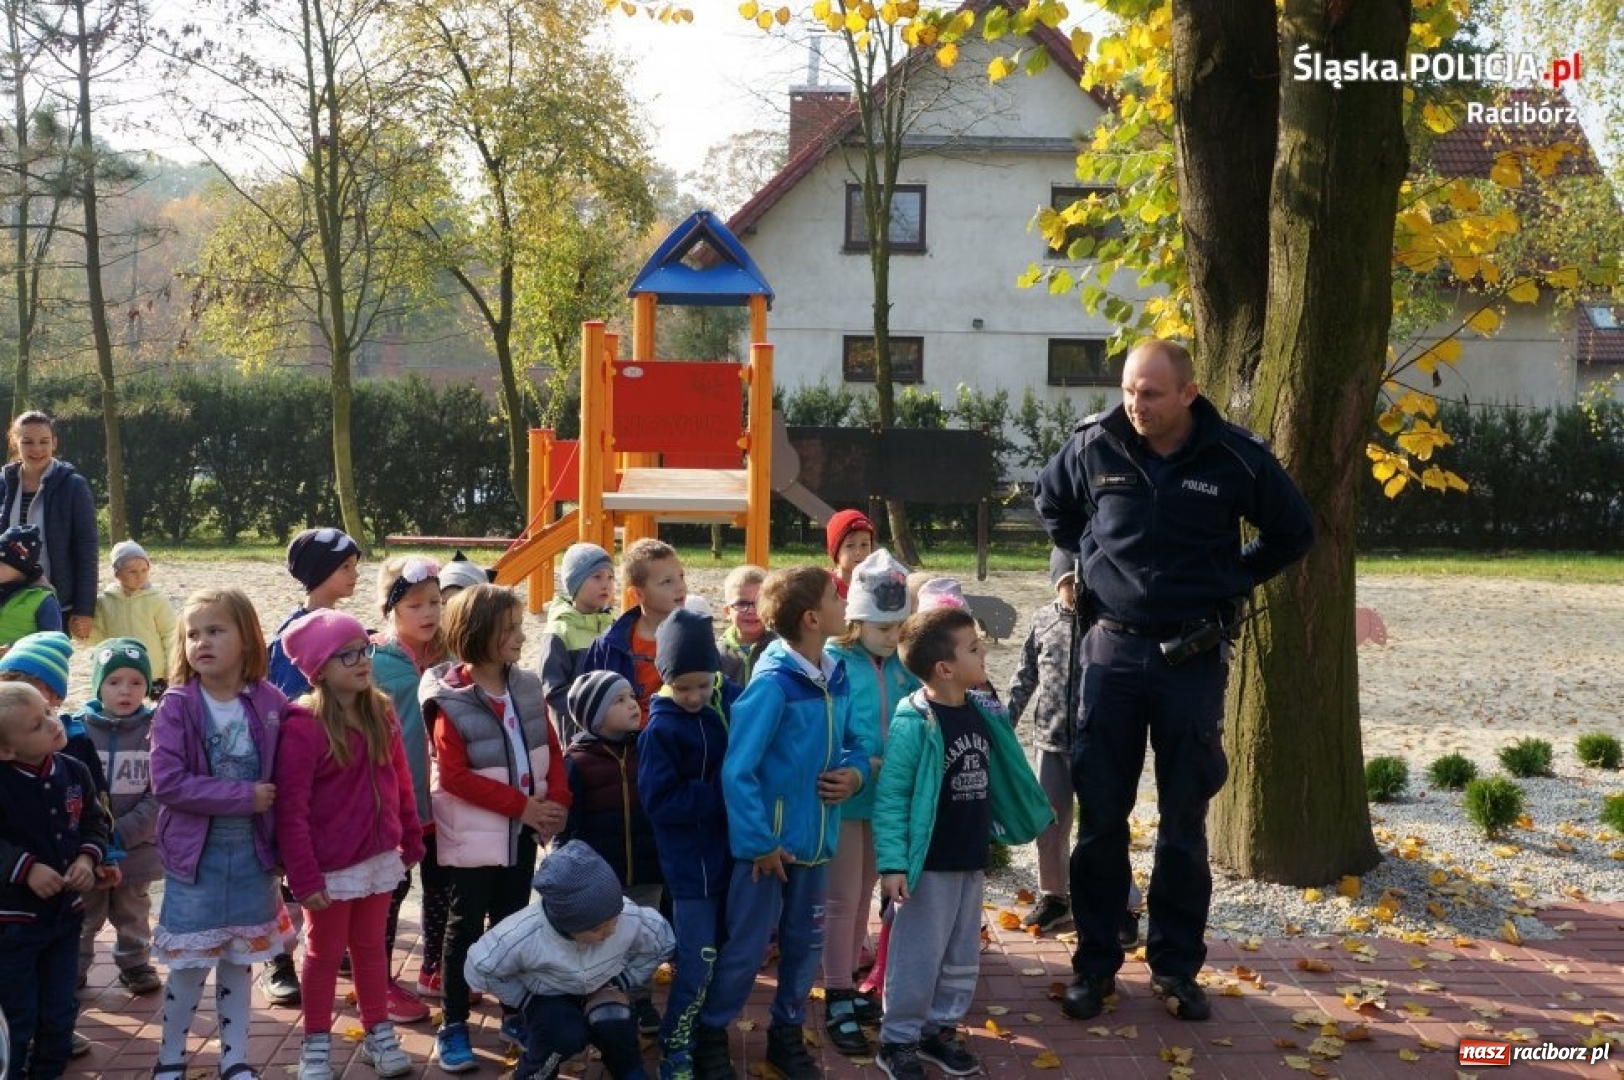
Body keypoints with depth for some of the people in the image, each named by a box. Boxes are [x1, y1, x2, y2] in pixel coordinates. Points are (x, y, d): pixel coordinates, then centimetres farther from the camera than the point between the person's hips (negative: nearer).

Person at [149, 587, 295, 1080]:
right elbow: (167, 782, -19)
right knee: (189, 964, 5)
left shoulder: (271, 704, -4)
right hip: (197, 852, -2)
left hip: (252, 851, 2)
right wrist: (243, 796, -20)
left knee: (239, 961, 13)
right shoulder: (176, 706, -11)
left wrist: (281, 842, -4)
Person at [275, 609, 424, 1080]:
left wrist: (411, 839, 11)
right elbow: (291, 809, -19)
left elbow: (400, 781, 9)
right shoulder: (303, 726, -20)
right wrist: (303, 876, -19)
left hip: (379, 858, 5)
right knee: (325, 954, 11)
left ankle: (378, 1035, 31)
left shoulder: (382, 713, 0)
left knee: (371, 947, 19)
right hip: (331, 866, -5)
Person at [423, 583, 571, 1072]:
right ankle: (453, 1027, 12)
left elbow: (551, 751, 6)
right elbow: (455, 776, -19)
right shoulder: (450, 701, -16)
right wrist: (522, 805, -20)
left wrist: (557, 802, -11)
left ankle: (515, 1014, 27)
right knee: (466, 926, 3)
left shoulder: (527, 687, 1)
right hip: (474, 834, -5)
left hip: (522, 830, 5)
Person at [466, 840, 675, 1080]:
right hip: (547, 997, -2)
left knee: (615, 1024, -30)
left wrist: (621, 982, -9)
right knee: (567, 1035, -32)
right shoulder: (523, 935, -35)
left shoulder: (631, 918, -29)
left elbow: (662, 943, -6)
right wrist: (526, 1000, -14)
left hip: (601, 990, 2)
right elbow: (479, 968, -16)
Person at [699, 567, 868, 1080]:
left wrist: (855, 773, -7)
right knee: (746, 947, 5)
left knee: (804, 942, 17)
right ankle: (709, 1036, 23)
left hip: (813, 838, 7)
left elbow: (855, 742, 16)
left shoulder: (838, 676, 0)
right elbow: (737, 771, -22)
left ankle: (787, 1034, 35)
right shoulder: (772, 684, -22)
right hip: (768, 842, -7)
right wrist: (759, 843, -20)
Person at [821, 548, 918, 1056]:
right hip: (845, 796, -6)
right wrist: (862, 765, -26)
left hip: (885, 796, 6)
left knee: (864, 897, 16)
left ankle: (848, 987, 30)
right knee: (842, 900, 1)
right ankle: (835, 1005, 10)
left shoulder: (901, 667, 2)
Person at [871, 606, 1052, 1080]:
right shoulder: (914, 724, -20)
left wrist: (1031, 819, 25)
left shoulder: (982, 713, 2)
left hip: (972, 861, 7)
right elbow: (890, 796, -20)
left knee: (963, 956, 17)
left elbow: (999, 777, 17)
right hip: (929, 865, -7)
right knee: (919, 957, 2)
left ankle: (939, 1029, 32)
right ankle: (898, 1041, 17)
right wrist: (893, 863, -24)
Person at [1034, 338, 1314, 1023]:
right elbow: (1051, 502, 18)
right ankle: (1095, 963, 15)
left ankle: (1175, 967, 18)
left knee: (1184, 821, 7)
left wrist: (1229, 582, 3)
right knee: (1100, 817, 4)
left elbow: (1293, 533, 8)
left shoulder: (1237, 457, -8)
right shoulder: (1094, 446, -5)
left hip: (1195, 656, -1)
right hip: (1114, 650, 1)